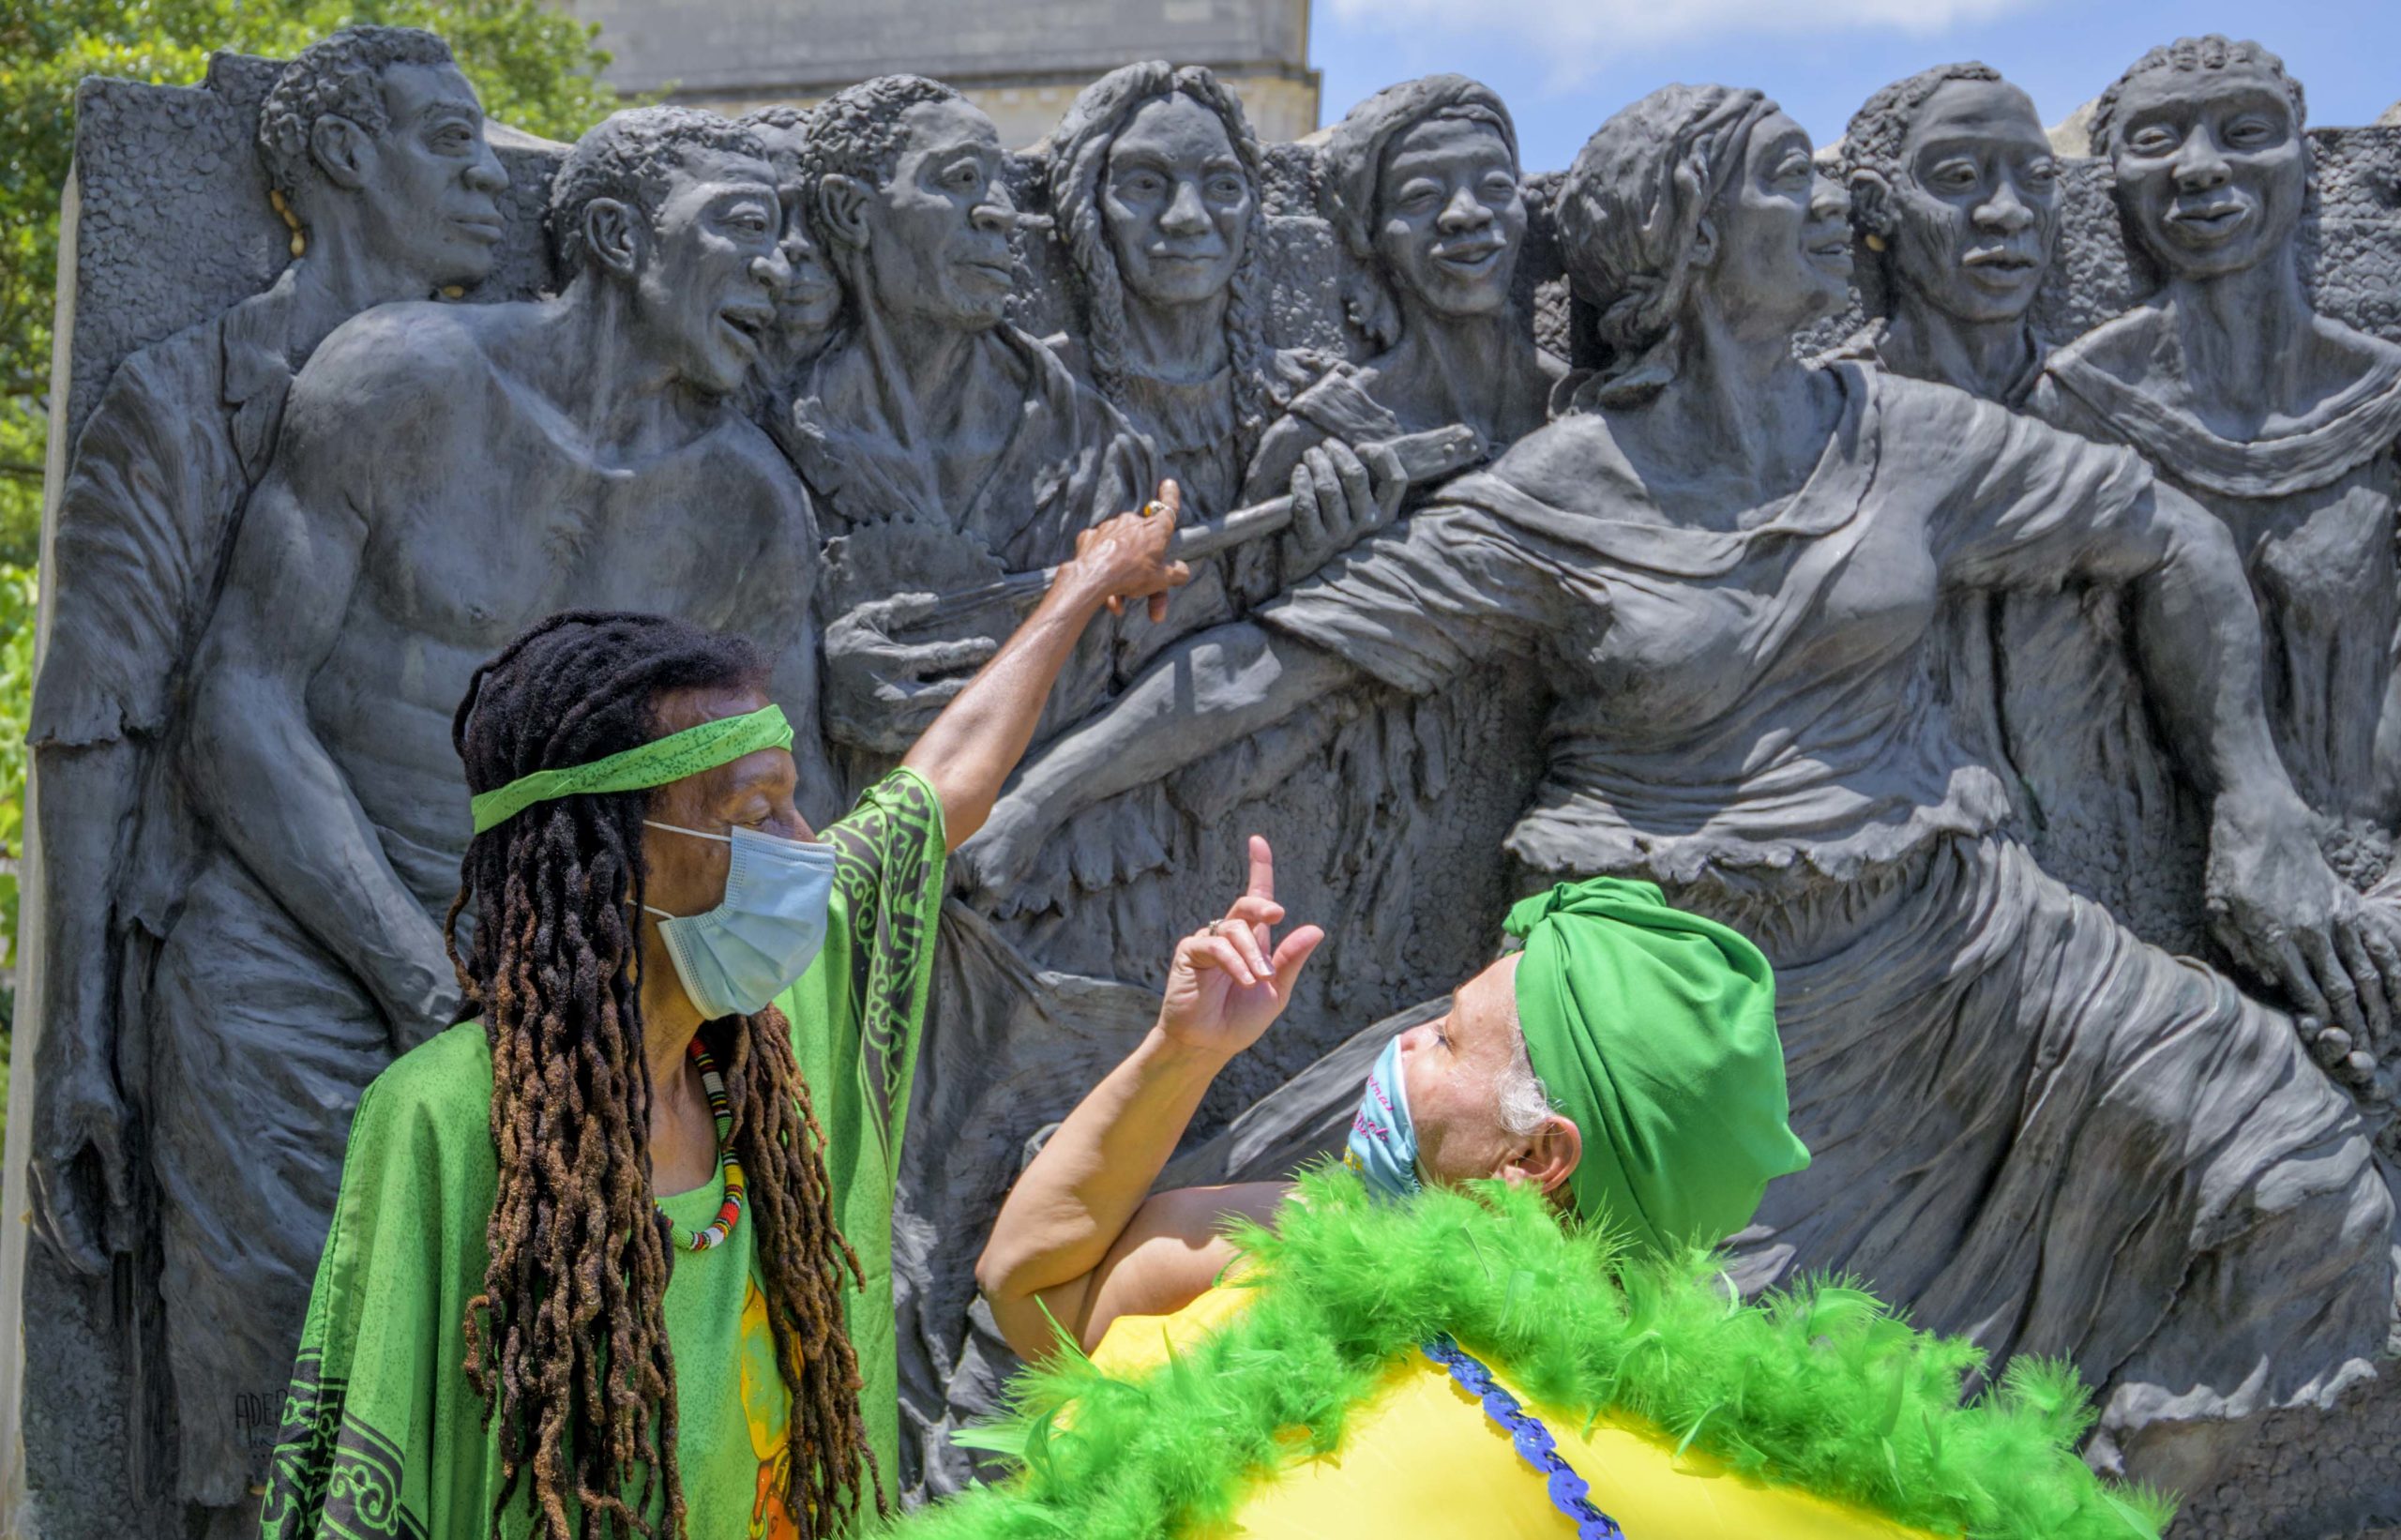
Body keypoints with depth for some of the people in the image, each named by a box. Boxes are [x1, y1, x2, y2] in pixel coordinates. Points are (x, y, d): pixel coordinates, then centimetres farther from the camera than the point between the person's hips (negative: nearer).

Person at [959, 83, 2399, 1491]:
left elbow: (2174, 538, 13)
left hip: (1931, 931, 3)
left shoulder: (1906, 438, 3)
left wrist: (2259, 812, 6)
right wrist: (1028, 799, -11)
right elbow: (1278, 655, -6)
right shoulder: (1552, 501, -6)